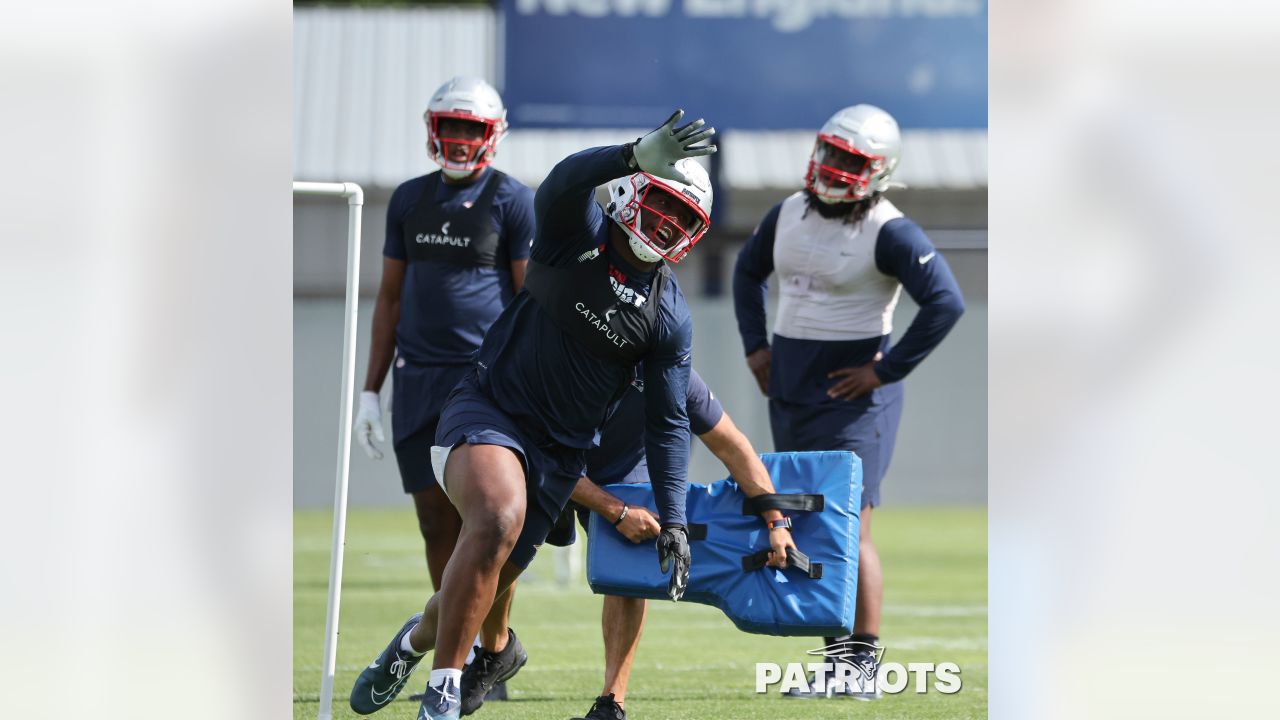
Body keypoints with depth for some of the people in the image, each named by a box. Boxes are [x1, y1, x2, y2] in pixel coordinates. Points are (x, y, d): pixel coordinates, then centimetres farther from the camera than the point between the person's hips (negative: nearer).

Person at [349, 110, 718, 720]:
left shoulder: (669, 318, 1)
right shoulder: (576, 234, -6)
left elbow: (667, 424, 4)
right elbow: (566, 181, -31)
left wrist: (673, 522, -2)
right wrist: (641, 154, -47)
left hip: (560, 452, 4)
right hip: (488, 409, -4)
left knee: (485, 586, 7)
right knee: (499, 520, -32)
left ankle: (417, 638, 44)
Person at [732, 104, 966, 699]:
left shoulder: (889, 233, -14)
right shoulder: (790, 214, 7)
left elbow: (945, 303, -20)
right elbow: (747, 272, 25)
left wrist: (886, 370, -17)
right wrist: (755, 345, 13)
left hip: (852, 390, -8)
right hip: (790, 387, 8)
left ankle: (863, 661, -10)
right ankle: (841, 652, 19)